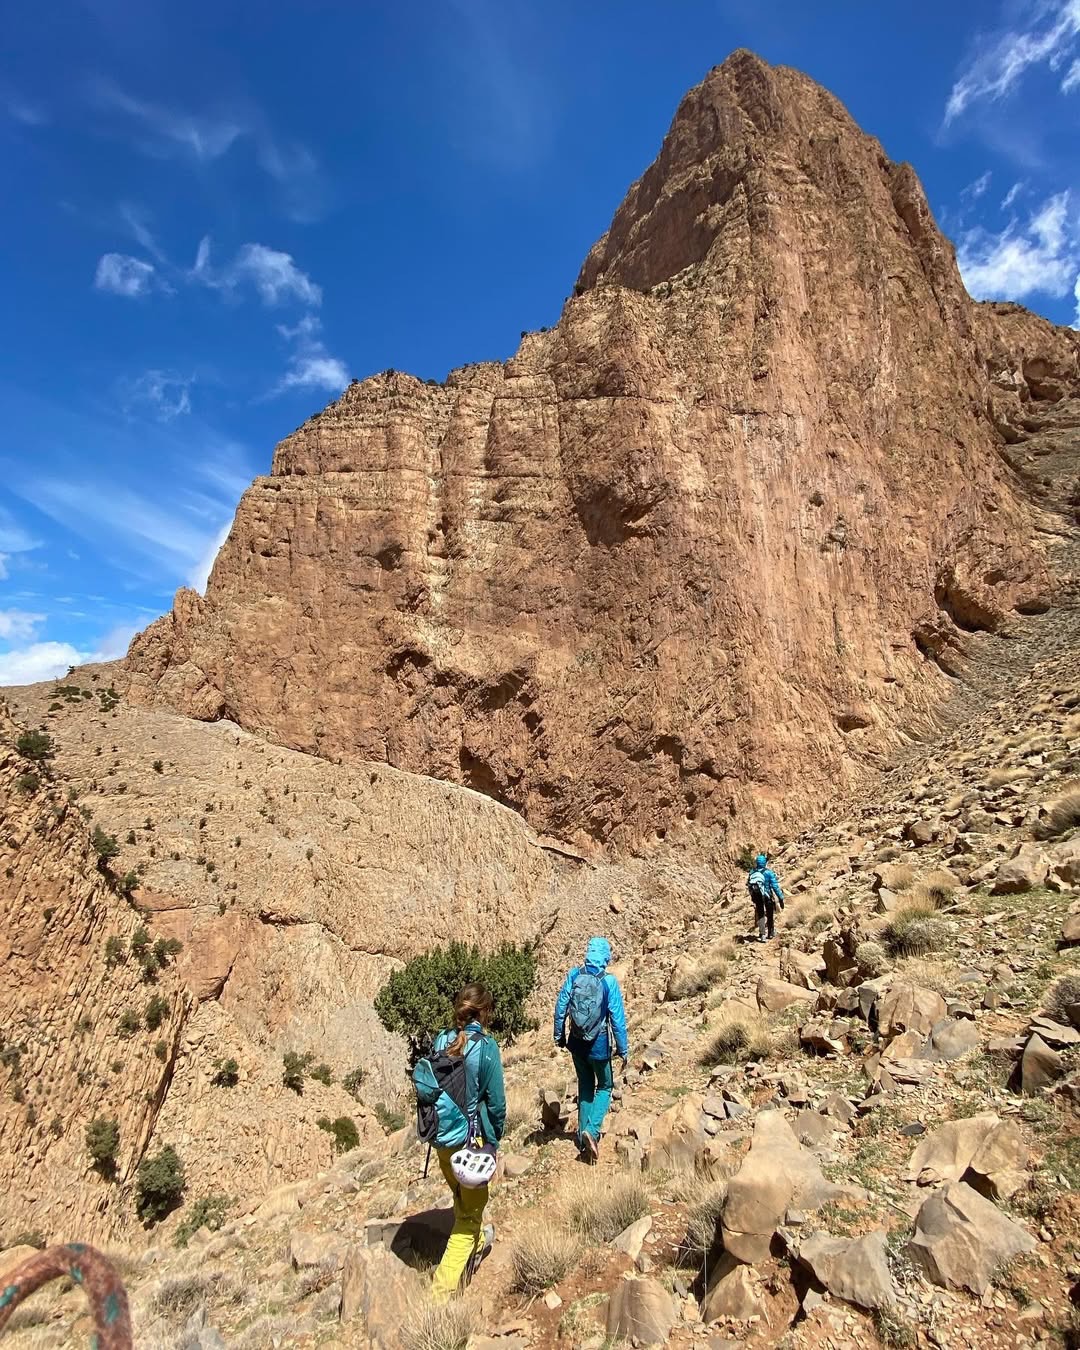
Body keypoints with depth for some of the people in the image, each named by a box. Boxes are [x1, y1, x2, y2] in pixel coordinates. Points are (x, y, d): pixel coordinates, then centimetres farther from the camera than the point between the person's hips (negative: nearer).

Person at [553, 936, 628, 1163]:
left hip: (576, 1042, 3)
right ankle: (592, 1130, -2)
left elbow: (560, 1008, -4)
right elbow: (618, 1019, -13)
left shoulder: (574, 975, -9)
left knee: (585, 1086, 21)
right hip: (598, 1044, -3)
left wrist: (559, 1036, 10)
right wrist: (623, 1051, -3)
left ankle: (583, 1136, 25)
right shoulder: (609, 982, -17)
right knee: (604, 1086, 17)